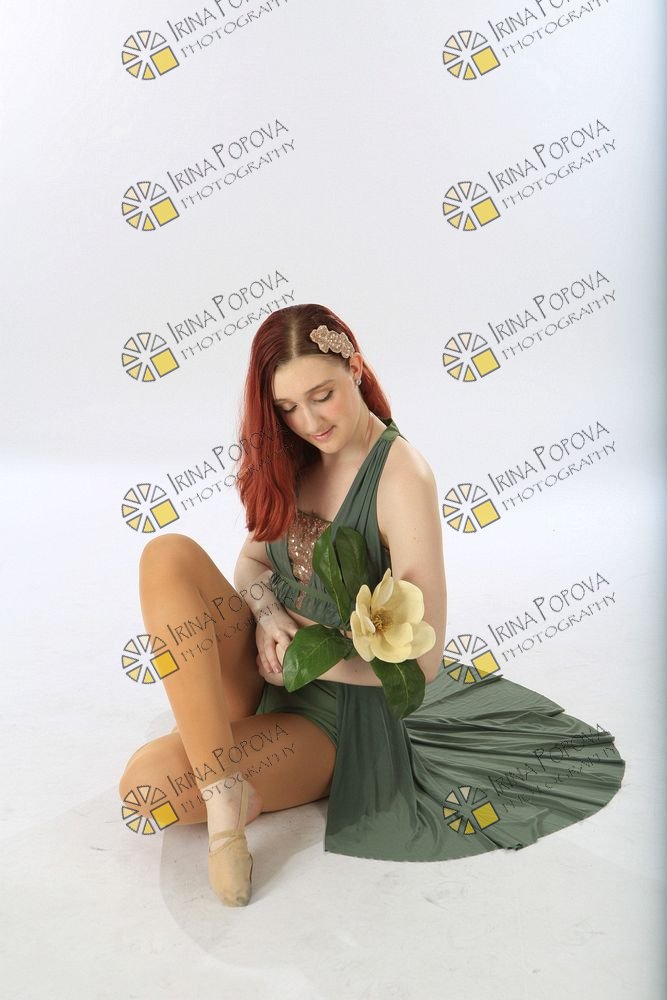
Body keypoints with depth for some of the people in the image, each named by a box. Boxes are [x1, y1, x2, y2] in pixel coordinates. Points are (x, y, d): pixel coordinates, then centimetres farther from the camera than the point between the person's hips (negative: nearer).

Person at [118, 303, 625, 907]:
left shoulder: (402, 476, -18)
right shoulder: (292, 459, 2)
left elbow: (421, 658, -19)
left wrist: (302, 656, -15)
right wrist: (266, 614, -12)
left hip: (334, 704, -7)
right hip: (264, 670, 7)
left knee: (148, 787, -26)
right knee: (169, 554, -24)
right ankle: (224, 791, -23)